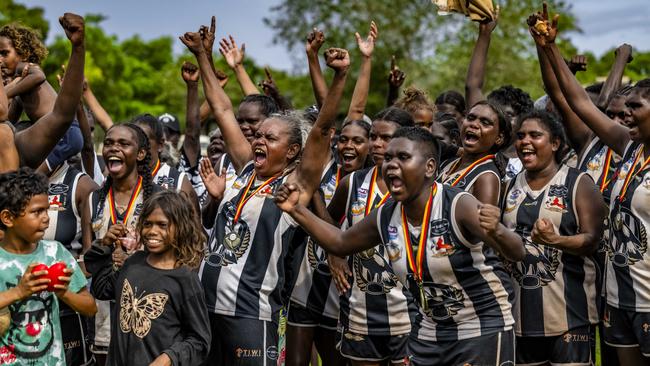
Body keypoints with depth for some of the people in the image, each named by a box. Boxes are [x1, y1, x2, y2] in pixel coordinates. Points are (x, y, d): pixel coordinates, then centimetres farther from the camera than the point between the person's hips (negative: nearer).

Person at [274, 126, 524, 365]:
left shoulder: (459, 206, -22)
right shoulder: (385, 218, -4)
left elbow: (517, 253, -30)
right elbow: (341, 243, 15)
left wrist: (496, 233, -53)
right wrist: (297, 210, 3)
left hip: (484, 330, -5)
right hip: (429, 334, 6)